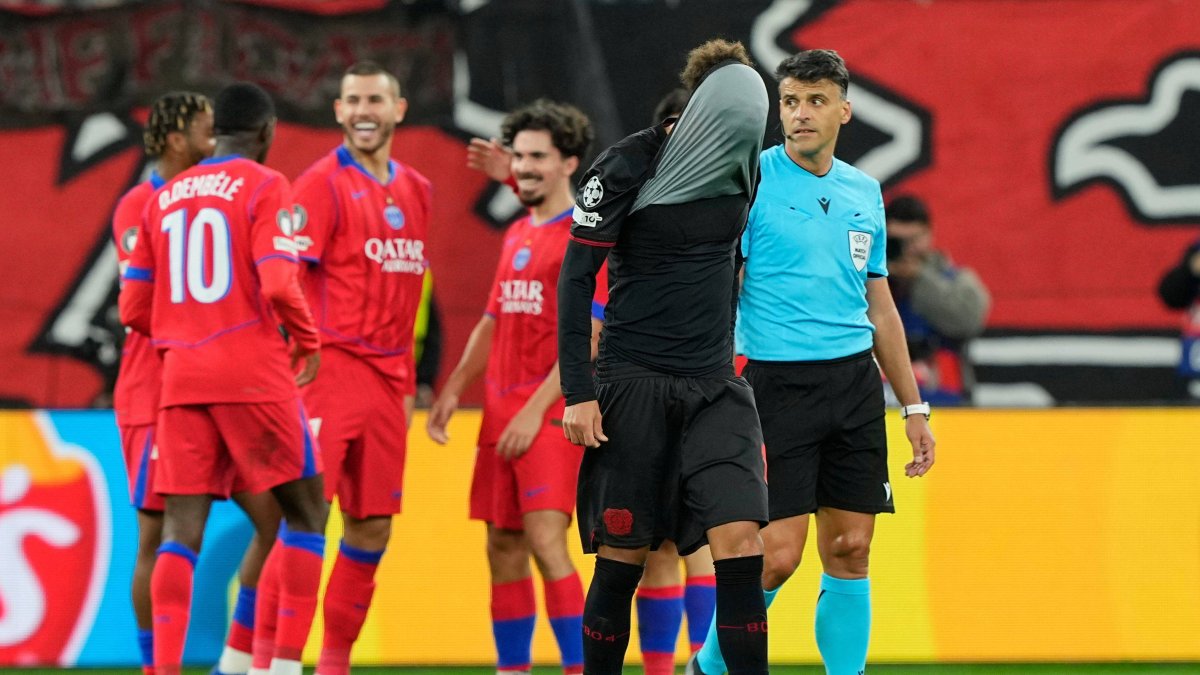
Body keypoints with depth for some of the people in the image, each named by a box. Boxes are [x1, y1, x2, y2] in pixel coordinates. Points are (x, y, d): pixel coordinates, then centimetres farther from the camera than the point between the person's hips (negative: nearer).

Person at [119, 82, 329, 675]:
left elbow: (134, 309, 12)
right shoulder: (264, 187, -3)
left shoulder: (165, 198, 13)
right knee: (306, 512, 9)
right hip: (254, 375, -5)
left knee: (181, 529, 1)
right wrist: (308, 341, 2)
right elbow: (278, 285, -16)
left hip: (181, 380, 5)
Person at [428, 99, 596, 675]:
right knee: (503, 546, 8)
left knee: (545, 539, -17)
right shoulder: (517, 235, 17)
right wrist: (454, 388, 14)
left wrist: (537, 408, -19)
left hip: (553, 410, -8)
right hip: (502, 408, 8)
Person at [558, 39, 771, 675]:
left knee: (739, 539, -11)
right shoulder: (626, 168, -10)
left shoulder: (742, 169, 5)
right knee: (622, 556, 0)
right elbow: (576, 279, -8)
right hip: (635, 384, -4)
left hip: (715, 385, 4)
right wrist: (578, 393, -12)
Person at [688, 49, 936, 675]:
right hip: (779, 383, -5)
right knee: (777, 554, -8)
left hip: (856, 383, 5)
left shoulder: (864, 192, 12)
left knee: (849, 553, 3)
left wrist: (914, 406, 18)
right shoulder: (750, 181, -5)